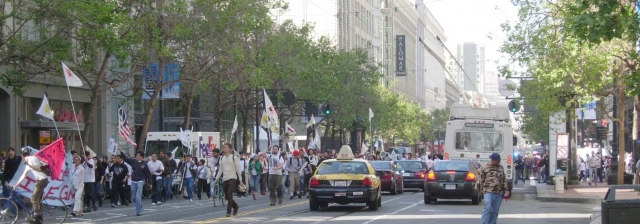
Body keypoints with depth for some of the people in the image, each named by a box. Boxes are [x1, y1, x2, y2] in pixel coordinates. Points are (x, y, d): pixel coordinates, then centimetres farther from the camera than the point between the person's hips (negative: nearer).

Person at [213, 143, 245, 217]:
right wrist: (216, 179, 10)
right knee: (227, 196, 7)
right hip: (224, 179, 5)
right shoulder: (222, 158, 12)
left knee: (230, 195, -16)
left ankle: (228, 211, -10)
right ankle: (236, 206, 31)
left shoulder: (234, 157, -3)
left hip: (232, 178, -5)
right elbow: (220, 170, 17)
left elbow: (238, 169, -2)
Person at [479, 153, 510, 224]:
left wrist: (506, 190, 10)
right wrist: (486, 188, 1)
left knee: (495, 210, 5)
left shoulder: (501, 167, 13)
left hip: (499, 193, 4)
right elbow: (481, 180, 4)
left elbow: (504, 180, 17)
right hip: (488, 192, -4)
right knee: (488, 208, -17)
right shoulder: (484, 168, 0)